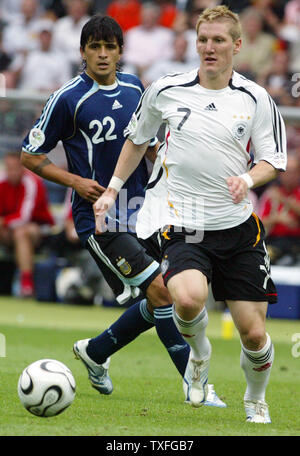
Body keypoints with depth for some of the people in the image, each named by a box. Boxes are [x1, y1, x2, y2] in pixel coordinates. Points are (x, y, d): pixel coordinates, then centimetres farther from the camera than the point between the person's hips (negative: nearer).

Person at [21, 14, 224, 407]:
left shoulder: (134, 89, 9)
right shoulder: (69, 98, -9)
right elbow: (30, 155, -2)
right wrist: (76, 181, -13)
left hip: (140, 212, 7)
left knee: (159, 302, 7)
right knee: (161, 290, -17)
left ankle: (95, 352, 28)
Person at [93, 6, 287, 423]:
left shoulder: (257, 100, 1)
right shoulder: (165, 91, 1)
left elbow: (273, 162, 5)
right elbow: (137, 139, 18)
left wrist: (247, 179, -16)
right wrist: (112, 190, 16)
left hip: (238, 226, 1)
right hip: (180, 224, -1)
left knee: (253, 333, 0)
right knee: (188, 298, -31)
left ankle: (255, 402, 32)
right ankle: (198, 354, 5)